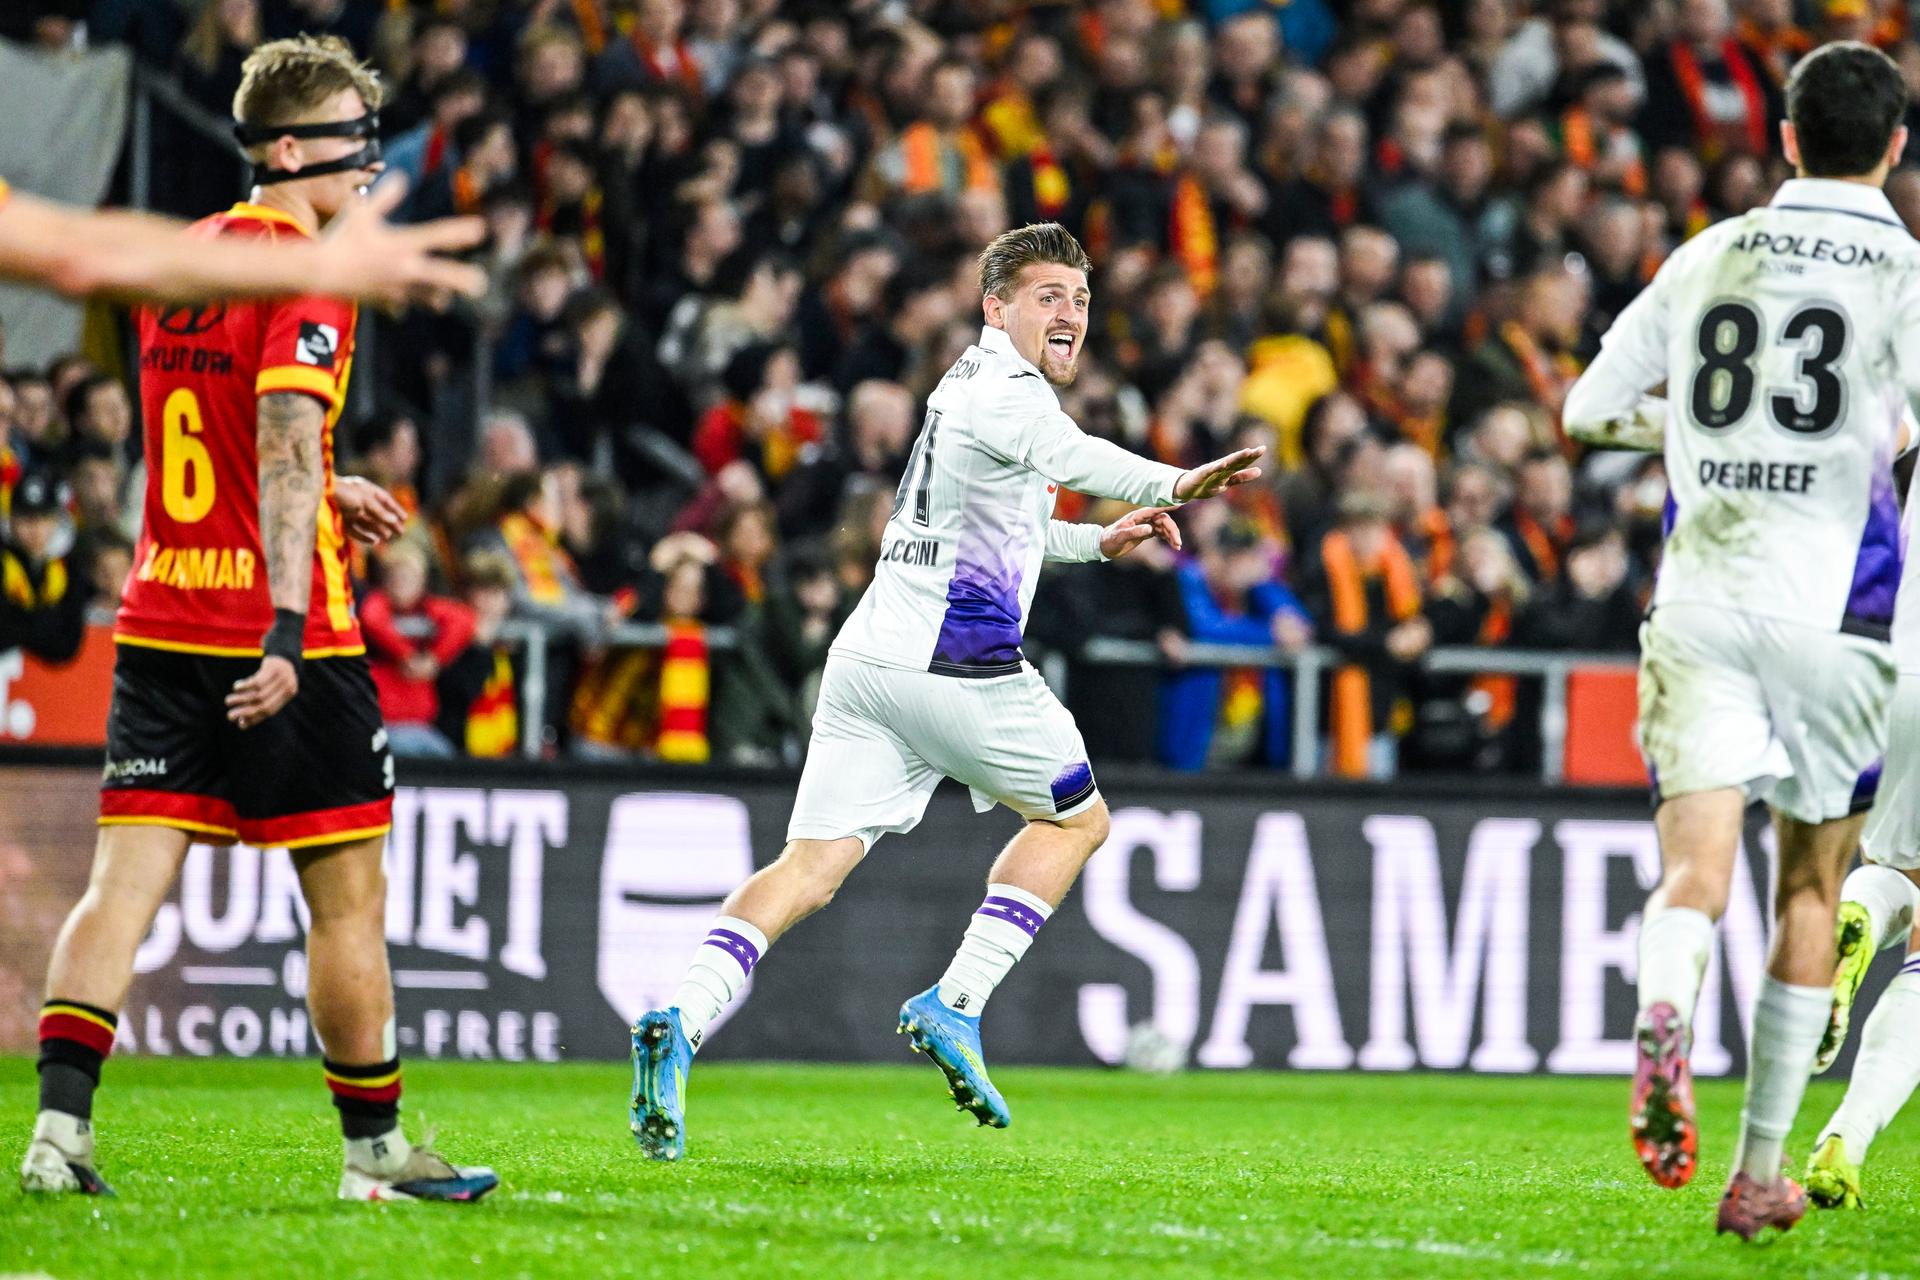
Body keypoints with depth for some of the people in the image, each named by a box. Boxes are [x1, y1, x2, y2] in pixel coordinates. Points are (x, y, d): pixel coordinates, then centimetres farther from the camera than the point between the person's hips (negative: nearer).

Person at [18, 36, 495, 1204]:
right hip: (277, 638, -7)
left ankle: (60, 1127, -11)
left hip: (159, 622, 7)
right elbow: (285, 448, -23)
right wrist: (290, 625, -29)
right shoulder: (308, 276, -11)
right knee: (349, 897, 5)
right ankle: (375, 1150, 13)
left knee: (125, 882, 0)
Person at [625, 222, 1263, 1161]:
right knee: (1077, 817, 13)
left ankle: (682, 1021, -22)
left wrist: (1099, 542, 33)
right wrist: (1172, 485, -45)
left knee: (812, 865, -2)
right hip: (956, 663, -8)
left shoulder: (976, 383, 23)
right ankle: (953, 1005, 3)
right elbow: (1066, 455, -31)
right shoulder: (1001, 385, -8)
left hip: (869, 654, 8)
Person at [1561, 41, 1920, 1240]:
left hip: (1700, 597, 2)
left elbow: (1590, 409, 16)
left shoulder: (1708, 258, 10)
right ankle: (1762, 1170, 15)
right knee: (1811, 885, 13)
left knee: (1697, 870, -7)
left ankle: (1663, 1019, -41)